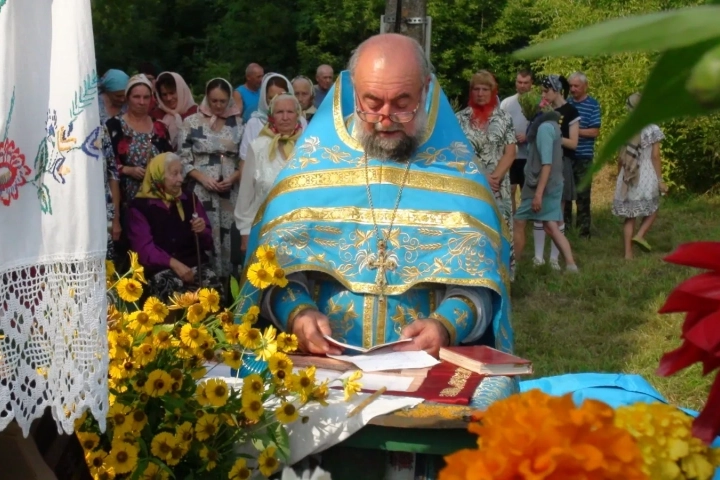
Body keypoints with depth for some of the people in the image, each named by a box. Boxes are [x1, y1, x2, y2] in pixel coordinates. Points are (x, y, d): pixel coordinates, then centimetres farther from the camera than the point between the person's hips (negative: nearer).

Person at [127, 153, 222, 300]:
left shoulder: (190, 200, 14)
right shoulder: (140, 206, 3)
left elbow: (208, 243, 17)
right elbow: (143, 248, -7)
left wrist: (202, 231, -6)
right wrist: (173, 263, -21)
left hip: (194, 264, 3)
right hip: (160, 268, -3)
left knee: (211, 282, -29)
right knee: (173, 288, -35)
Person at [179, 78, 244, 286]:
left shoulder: (237, 123, 7)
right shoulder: (192, 122, 2)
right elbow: (183, 159, 0)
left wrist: (233, 177, -7)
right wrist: (203, 178, -12)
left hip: (231, 192, 2)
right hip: (202, 191, -2)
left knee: (229, 237, 3)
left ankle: (227, 282, 12)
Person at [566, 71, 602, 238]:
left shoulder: (593, 105, -4)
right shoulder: (565, 103, 8)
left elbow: (595, 132, -9)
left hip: (583, 157, -4)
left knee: (583, 194, 1)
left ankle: (584, 230, 9)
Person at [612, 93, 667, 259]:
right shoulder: (653, 129, -5)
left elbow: (620, 158, 5)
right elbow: (655, 157, -8)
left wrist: (620, 177, 18)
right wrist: (660, 180, -4)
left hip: (628, 178, 3)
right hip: (646, 176, -3)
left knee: (629, 216, 7)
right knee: (652, 210, 16)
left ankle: (628, 253, 3)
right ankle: (640, 235, -8)